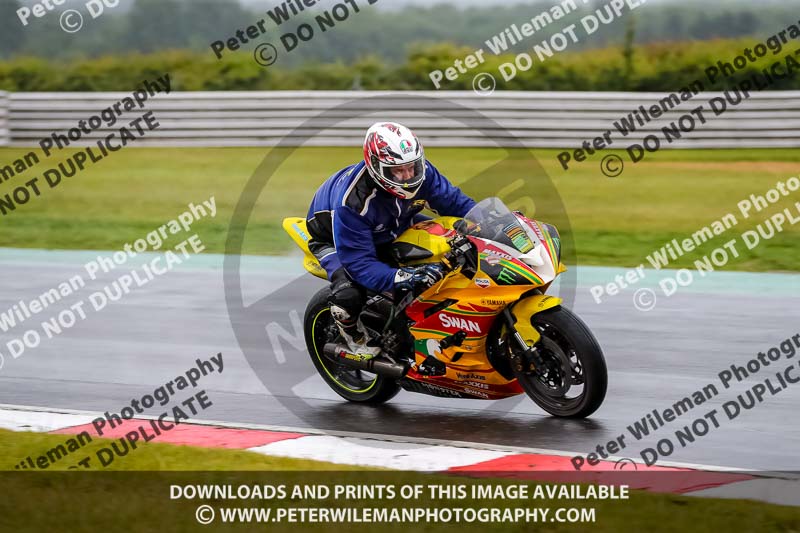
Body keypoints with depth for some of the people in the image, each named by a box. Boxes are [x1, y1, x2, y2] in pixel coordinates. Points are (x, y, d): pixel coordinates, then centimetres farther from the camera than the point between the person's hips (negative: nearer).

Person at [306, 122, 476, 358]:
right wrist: (400, 278, -56)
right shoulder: (352, 201, -41)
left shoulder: (421, 173, -25)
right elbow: (358, 261, -41)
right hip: (335, 238, -6)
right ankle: (356, 336, 1)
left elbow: (454, 202, -11)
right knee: (348, 294, -33)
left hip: (393, 228, 6)